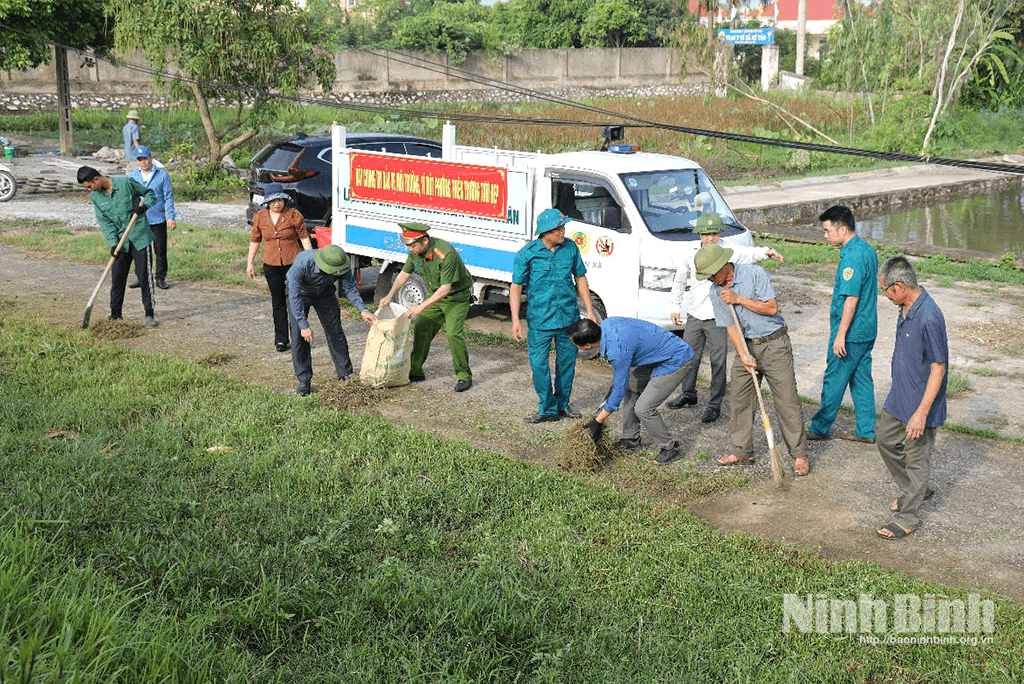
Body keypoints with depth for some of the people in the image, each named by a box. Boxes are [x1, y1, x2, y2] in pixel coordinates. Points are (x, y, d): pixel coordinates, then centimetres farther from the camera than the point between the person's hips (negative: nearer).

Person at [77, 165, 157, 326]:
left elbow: (150, 193, 2)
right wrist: (113, 243, -14)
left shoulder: (126, 182, -11)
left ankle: (149, 314, 5)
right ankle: (115, 315, 15)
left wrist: (144, 205, -19)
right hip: (120, 240, 4)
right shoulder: (95, 196, 1)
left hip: (139, 236, -4)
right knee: (117, 277, 5)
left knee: (144, 274, -3)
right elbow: (105, 222, -2)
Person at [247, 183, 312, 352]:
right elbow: (255, 240, 12)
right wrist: (249, 263, 12)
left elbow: (304, 238, 0)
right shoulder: (259, 217, 3)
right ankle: (281, 340, 16)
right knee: (278, 302, 9)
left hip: (293, 263, -3)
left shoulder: (293, 216, -6)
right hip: (271, 265, 3)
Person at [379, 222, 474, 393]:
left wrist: (422, 306, -32)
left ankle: (464, 377, -7)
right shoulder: (415, 251, -9)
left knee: (454, 334, -19)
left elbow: (445, 288, -32)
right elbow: (404, 274, 6)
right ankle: (416, 372, 15)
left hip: (457, 297, -7)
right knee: (421, 328, 3)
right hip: (435, 293, 8)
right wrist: (390, 296, -5)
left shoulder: (446, 254, -33)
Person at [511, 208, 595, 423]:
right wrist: (515, 320, -10)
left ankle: (562, 404, 29)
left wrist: (589, 310, 9)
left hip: (568, 316, 3)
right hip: (540, 319, -3)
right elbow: (516, 287, -4)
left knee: (567, 361, 11)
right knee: (539, 363, -2)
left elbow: (580, 278, 11)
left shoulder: (570, 248, 1)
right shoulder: (527, 253, -8)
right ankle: (548, 410, 12)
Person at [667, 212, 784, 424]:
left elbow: (749, 254, -18)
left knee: (718, 362, 2)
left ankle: (715, 404, 14)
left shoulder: (728, 253, -5)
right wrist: (676, 307, 17)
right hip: (694, 316, 3)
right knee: (690, 357, 15)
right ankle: (688, 394, 36)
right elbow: (679, 282, 14)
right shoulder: (689, 256, 3)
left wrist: (766, 252, -38)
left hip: (718, 318, -3)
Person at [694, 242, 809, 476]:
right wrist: (743, 354, -18)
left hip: (774, 344, -5)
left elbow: (772, 308, -16)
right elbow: (732, 327, -3)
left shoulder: (754, 273, -14)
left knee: (787, 401, -4)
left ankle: (799, 454, 4)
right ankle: (742, 451, 18)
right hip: (747, 345, 5)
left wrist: (739, 299, -19)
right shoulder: (716, 292, 0)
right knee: (740, 399, 5)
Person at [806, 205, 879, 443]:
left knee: (834, 380, 3)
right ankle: (866, 431, 19)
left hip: (851, 332, -9)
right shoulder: (868, 250, 9)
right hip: (868, 330, 9)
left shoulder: (852, 258, -22)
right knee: (861, 379, 14)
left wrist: (840, 335, -21)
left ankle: (820, 428, 14)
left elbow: (851, 299, -24)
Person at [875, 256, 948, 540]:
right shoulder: (906, 308, 1)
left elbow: (938, 368, -25)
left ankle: (907, 518, 20)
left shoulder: (929, 318, -29)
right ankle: (915, 490, 43)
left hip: (919, 404, -10)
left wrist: (922, 412, -25)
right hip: (898, 398, 10)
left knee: (916, 459, 6)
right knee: (887, 441, 23)